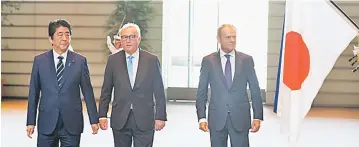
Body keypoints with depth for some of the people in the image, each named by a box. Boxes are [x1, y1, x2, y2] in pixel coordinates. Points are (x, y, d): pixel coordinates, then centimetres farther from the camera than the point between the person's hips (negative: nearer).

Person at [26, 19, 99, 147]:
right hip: (47, 123, 1)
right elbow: (33, 93, 5)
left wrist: (94, 120, 3)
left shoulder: (80, 61, 2)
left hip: (72, 124, 0)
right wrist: (31, 122, 3)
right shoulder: (39, 61, 4)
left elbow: (87, 92, 3)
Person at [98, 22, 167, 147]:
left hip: (145, 120, -1)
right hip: (120, 120, 1)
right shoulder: (113, 60, 4)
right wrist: (102, 115, 2)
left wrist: (160, 117, -1)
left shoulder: (152, 60, 1)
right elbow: (106, 90, 7)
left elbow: (159, 91, 2)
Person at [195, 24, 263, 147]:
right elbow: (202, 92, 3)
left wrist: (257, 117, -2)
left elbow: (255, 90, 5)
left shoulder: (246, 60, 4)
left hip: (240, 119, 0)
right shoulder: (208, 61, 2)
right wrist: (201, 117, -5)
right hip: (217, 119, 0)